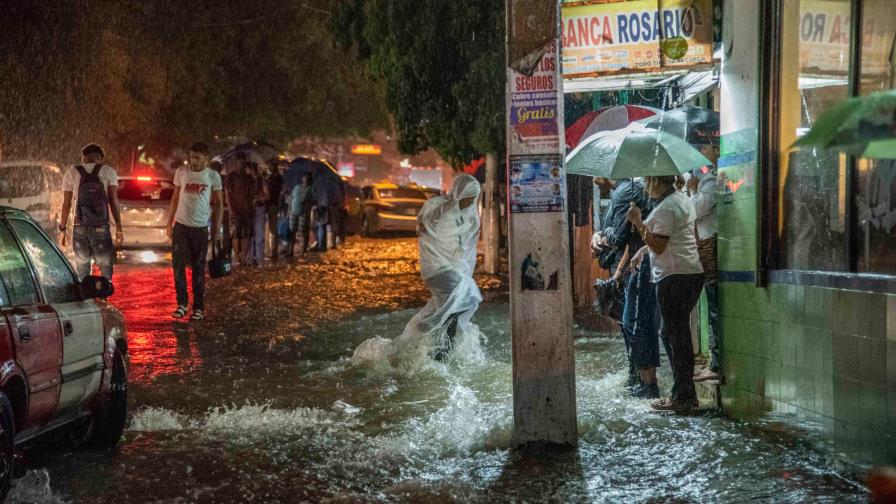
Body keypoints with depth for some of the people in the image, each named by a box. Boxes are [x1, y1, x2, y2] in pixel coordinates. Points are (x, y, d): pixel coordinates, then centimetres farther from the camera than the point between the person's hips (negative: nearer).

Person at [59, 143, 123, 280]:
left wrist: (62, 229, 12)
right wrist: (119, 229, -3)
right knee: (106, 271, 7)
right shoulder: (109, 172, 5)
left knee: (82, 273, 10)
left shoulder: (72, 173, 7)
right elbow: (114, 201, -3)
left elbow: (66, 204, 5)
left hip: (80, 228, 1)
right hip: (102, 228, -1)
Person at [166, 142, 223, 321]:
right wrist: (169, 223, 9)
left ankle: (198, 308, 9)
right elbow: (175, 198, 12)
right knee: (178, 264, -3)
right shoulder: (181, 172, 4)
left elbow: (219, 203, 2)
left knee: (198, 268, 3)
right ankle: (182, 303, 8)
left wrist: (217, 230, -2)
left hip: (201, 227, -2)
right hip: (181, 225, 2)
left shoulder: (213, 176, -2)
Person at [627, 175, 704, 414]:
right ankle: (687, 394, 19)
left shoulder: (665, 208, -15)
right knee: (681, 334, 15)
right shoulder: (683, 199, 16)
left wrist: (638, 222, -14)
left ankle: (681, 398, -3)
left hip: (674, 276, -10)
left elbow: (658, 246, -18)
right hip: (693, 271, 10)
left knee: (675, 334, -5)